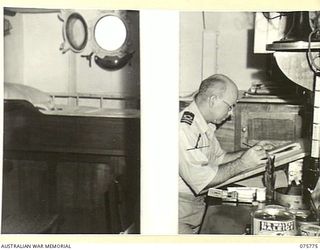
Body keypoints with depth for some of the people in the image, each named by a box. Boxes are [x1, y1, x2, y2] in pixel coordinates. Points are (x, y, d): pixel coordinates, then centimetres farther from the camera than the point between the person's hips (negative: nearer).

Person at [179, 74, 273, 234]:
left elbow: (219, 159, 16)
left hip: (197, 204, 9)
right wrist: (243, 164, -23)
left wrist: (251, 152, 3)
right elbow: (201, 179, -29)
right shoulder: (184, 128, -26)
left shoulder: (205, 126, 8)